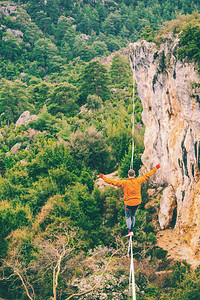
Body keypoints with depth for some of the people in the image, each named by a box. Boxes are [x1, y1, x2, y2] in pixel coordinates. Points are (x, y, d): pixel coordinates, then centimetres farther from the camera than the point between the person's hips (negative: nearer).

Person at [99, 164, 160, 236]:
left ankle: (130, 231, 2)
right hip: (137, 203, 3)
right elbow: (147, 175, 1)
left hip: (128, 204, -3)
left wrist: (103, 177, -4)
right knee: (133, 216, 25)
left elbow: (112, 182, -13)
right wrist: (156, 168, 11)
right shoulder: (138, 181, -8)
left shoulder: (124, 182, -16)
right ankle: (132, 230, 25)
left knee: (128, 217, 16)